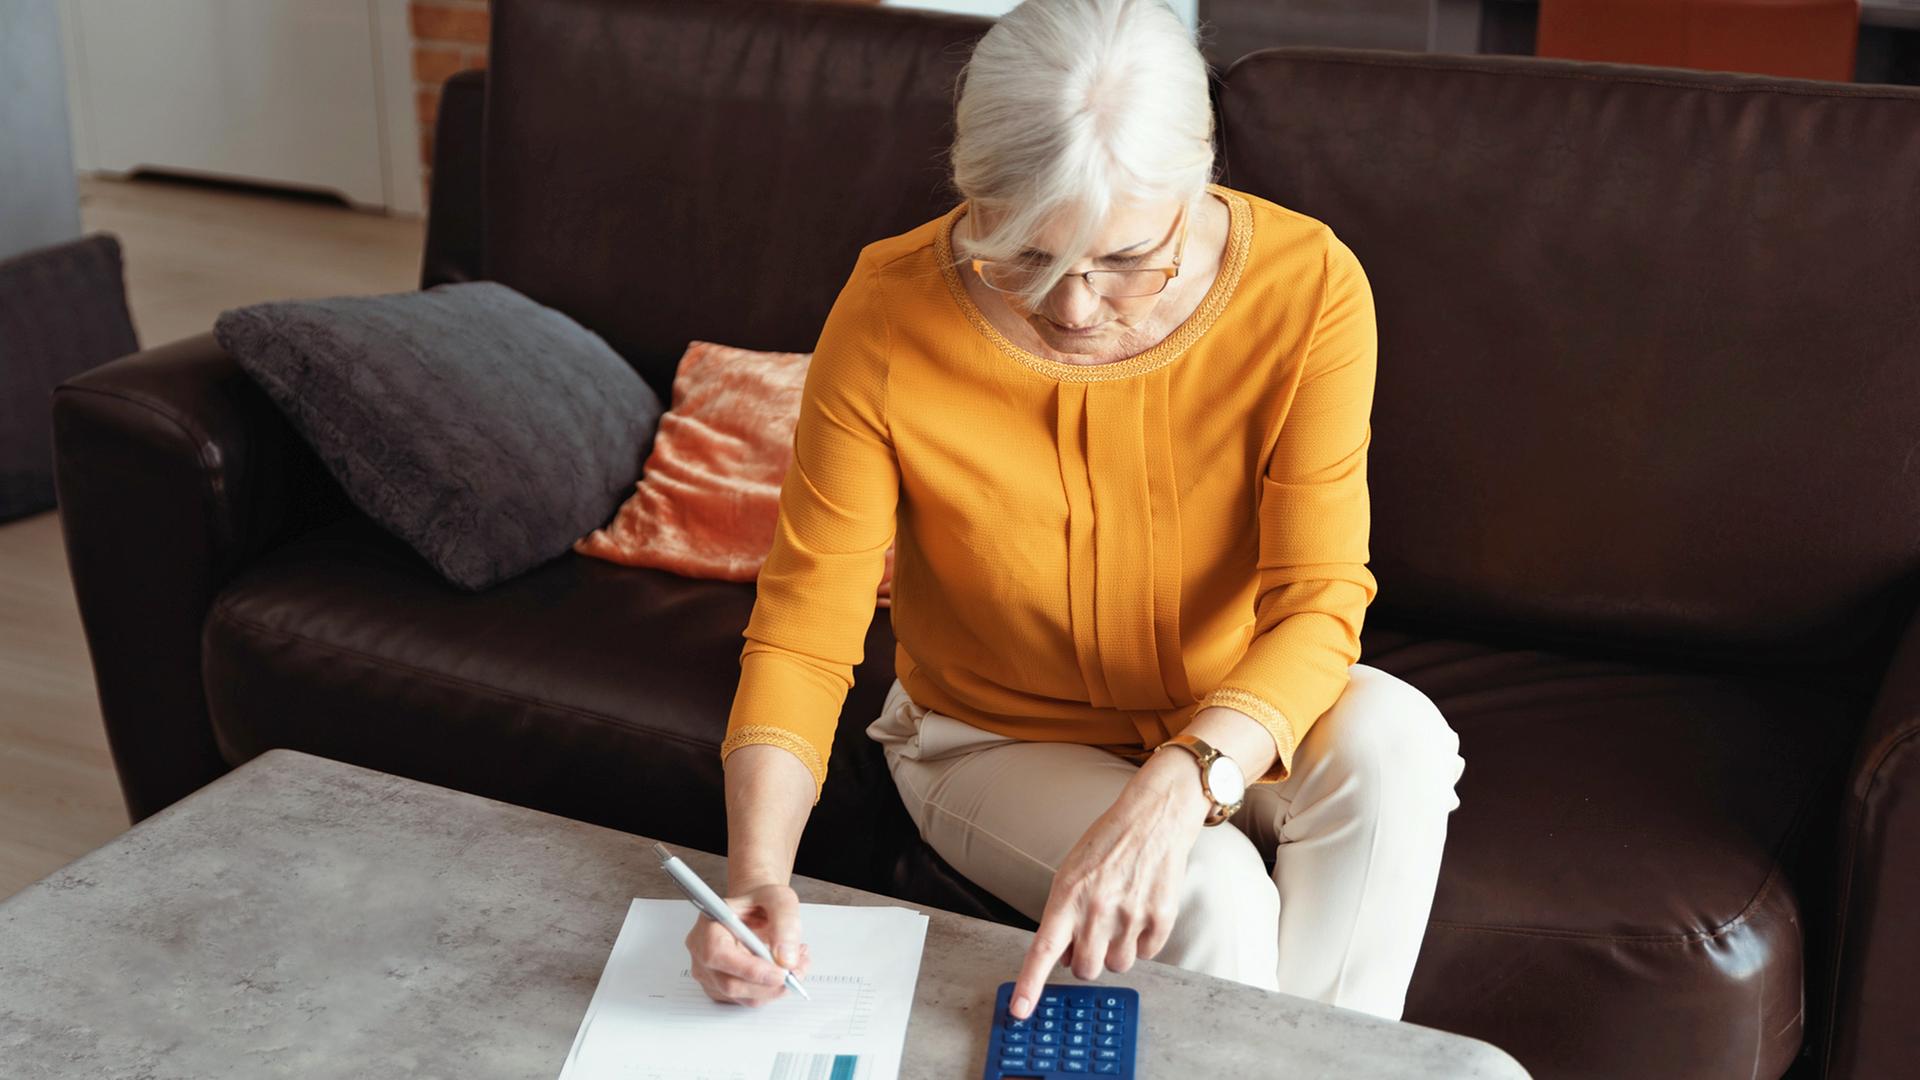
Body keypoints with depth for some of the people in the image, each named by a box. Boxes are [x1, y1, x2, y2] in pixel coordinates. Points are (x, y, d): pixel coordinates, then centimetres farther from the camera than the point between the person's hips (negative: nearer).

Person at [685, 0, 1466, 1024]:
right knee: (1213, 898, -29)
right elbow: (802, 631, -21)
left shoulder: (1309, 285, -23)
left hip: (1221, 722, 2)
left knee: (1391, 738, -29)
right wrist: (756, 874, -38)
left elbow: (1318, 607, -26)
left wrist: (1173, 790, -45)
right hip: (1001, 742, -1)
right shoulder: (888, 317, -24)